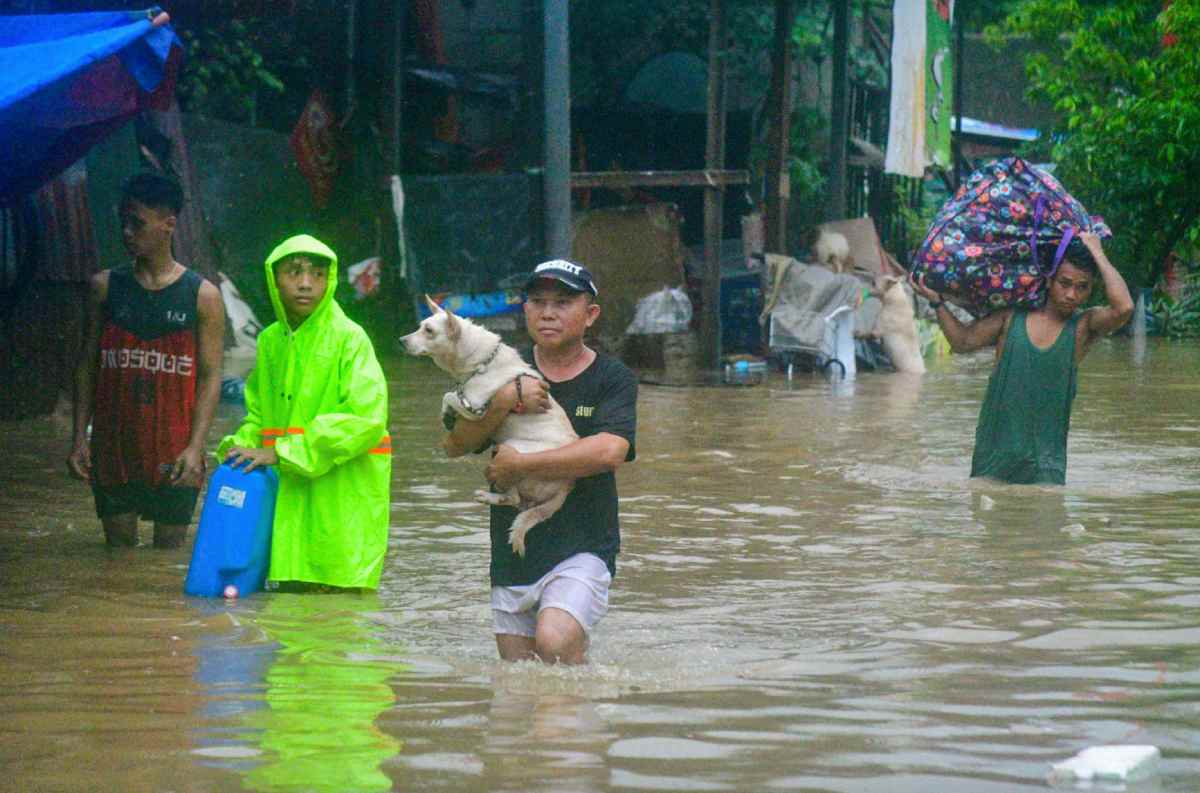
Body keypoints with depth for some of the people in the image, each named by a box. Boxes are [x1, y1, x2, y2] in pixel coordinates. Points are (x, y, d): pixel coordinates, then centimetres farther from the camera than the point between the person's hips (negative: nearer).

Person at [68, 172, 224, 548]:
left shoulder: (202, 296, -1)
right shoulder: (105, 287, 5)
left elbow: (210, 376, -3)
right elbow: (87, 363, 8)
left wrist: (195, 448, -12)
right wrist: (79, 438, 1)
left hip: (173, 453, -2)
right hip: (112, 444, 2)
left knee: (170, 548, 3)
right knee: (118, 545, 4)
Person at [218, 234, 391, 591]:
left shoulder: (349, 338, -8)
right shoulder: (270, 340, 11)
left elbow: (365, 418, -19)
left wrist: (281, 453, -20)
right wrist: (240, 446, 0)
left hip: (343, 492, -6)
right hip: (288, 491, 6)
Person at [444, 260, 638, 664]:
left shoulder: (613, 379, -2)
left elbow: (609, 451, -20)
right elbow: (455, 445, 0)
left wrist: (519, 465, -17)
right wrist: (505, 402, -17)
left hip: (584, 545, -5)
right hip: (513, 552, 5)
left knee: (554, 642, -27)